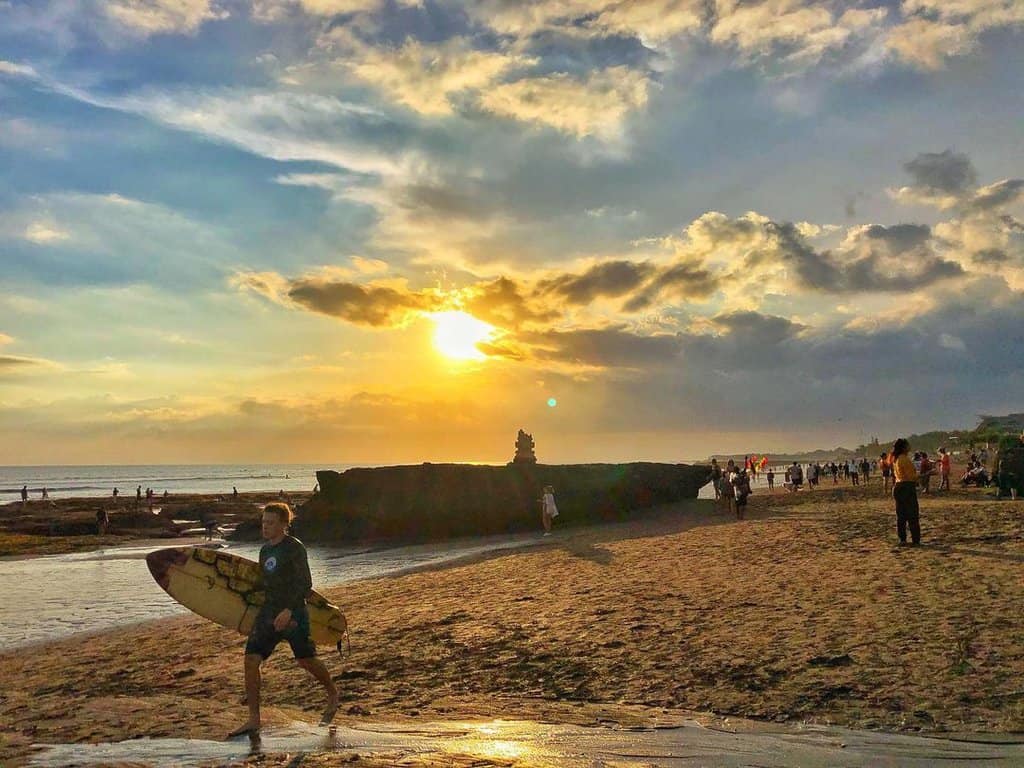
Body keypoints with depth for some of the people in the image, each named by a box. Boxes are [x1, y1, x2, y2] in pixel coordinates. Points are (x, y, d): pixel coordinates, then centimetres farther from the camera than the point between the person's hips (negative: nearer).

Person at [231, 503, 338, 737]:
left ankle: (333, 694, 32)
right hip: (269, 612, 7)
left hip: (293, 613, -7)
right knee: (251, 659, -5)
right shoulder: (265, 550, 11)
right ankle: (253, 720, 2)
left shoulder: (294, 548, -12)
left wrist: (289, 610, -26)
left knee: (306, 660, 3)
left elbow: (305, 583, -18)